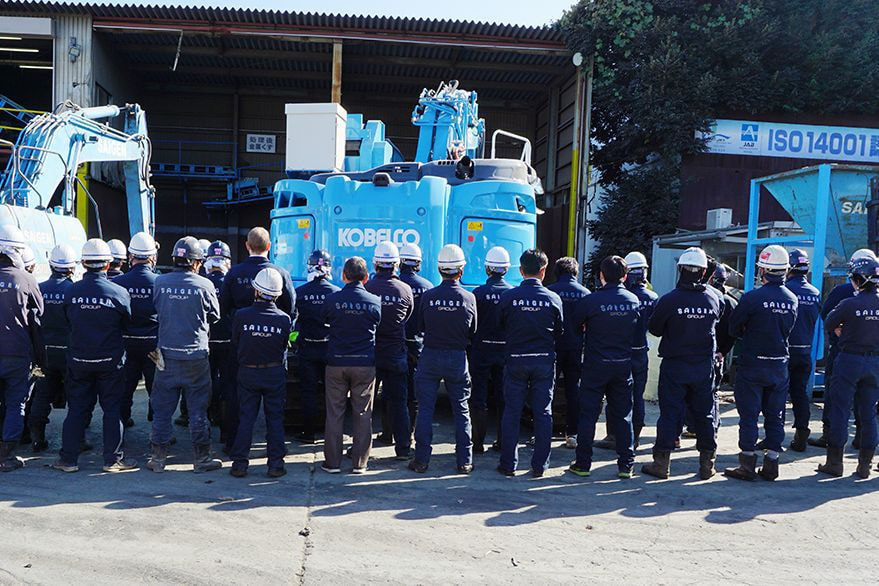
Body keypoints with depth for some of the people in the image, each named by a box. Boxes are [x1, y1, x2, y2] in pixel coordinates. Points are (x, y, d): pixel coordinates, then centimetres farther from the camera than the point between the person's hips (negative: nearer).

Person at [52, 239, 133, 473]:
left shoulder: (71, 291, -6)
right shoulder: (118, 292, -13)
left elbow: (67, 323, 7)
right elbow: (127, 325, 0)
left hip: (78, 359, 2)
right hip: (110, 360, -2)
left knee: (77, 408, 12)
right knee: (112, 409, 7)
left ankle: (68, 458, 17)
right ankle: (113, 458, 10)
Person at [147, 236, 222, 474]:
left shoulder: (160, 282, -4)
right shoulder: (204, 285, -10)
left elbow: (155, 311, 10)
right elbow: (215, 316, 3)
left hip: (166, 354, 2)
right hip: (196, 355, -2)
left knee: (162, 408, 12)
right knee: (198, 409, 8)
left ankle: (157, 458, 19)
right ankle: (201, 458, 15)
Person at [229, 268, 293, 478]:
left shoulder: (241, 316, -15)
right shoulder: (284, 319, -14)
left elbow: (235, 343, 0)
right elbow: (284, 347, -1)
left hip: (247, 373, 0)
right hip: (275, 374, 0)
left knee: (246, 417, 10)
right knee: (275, 417, 9)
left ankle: (239, 462, 12)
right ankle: (276, 462, 12)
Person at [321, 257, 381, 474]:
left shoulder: (332, 299, -5)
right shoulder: (375, 301, -4)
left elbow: (325, 322, 10)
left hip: (336, 363, 0)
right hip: (365, 364, 0)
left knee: (334, 413, 8)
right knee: (363, 414, 8)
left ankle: (332, 462, 12)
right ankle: (360, 463, 12)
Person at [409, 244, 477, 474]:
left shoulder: (427, 296, -9)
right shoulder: (469, 298, -8)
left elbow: (420, 327, 3)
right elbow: (473, 332, 2)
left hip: (430, 356, 0)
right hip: (458, 359, 1)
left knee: (425, 409, 7)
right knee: (461, 410, 11)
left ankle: (421, 459, 9)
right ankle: (464, 461, 13)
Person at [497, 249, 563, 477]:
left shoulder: (508, 297, -8)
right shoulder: (553, 298, -4)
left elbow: (501, 327, 3)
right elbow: (560, 332, 5)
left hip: (515, 361, -1)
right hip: (545, 361, 1)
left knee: (512, 412, 7)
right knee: (543, 413, 9)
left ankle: (508, 464, 12)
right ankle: (539, 465, 13)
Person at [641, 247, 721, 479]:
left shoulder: (669, 300, -15)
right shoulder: (713, 299, -4)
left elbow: (654, 328, -3)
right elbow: (718, 321, 10)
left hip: (674, 366, -3)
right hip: (704, 366, 3)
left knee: (669, 413, 3)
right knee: (705, 414, 12)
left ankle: (661, 464, 7)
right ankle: (707, 464, 18)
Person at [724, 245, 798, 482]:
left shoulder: (752, 298, -16)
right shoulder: (792, 299, 1)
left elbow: (733, 327, -6)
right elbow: (787, 328, 12)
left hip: (752, 364, -5)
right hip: (780, 366, 5)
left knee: (749, 415, 4)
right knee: (775, 415, 13)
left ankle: (748, 464, 8)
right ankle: (771, 464, 17)